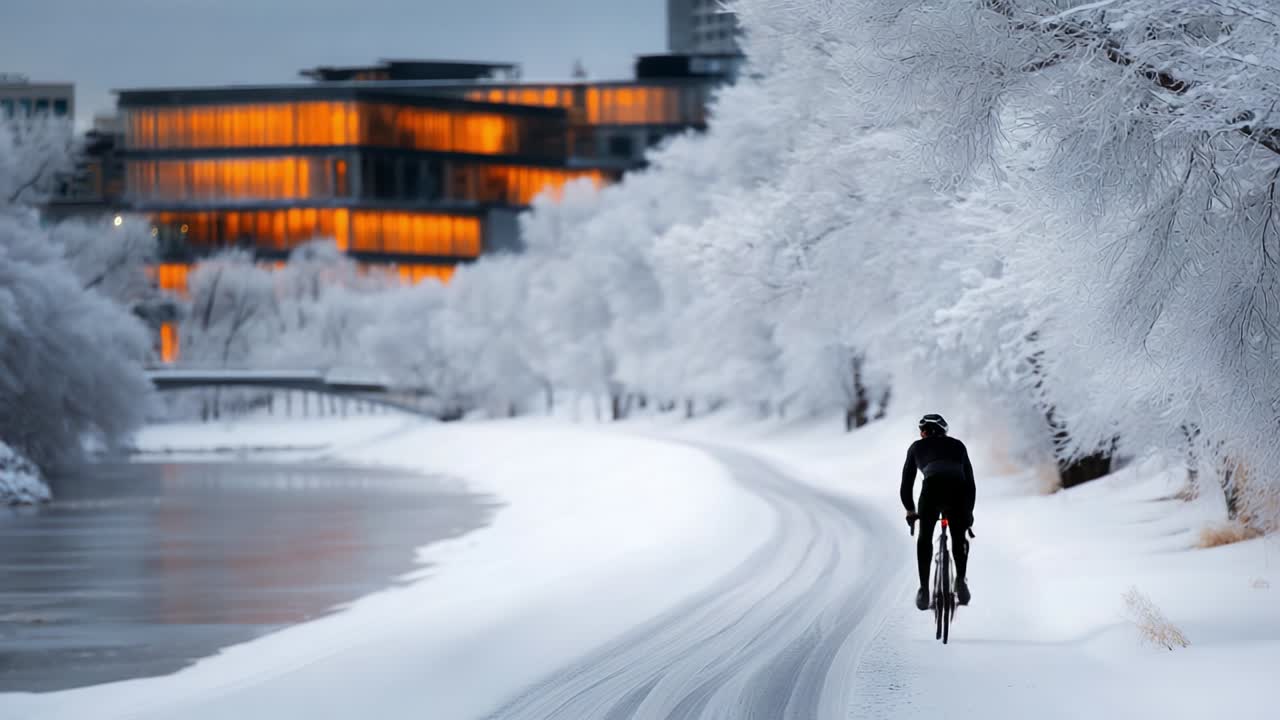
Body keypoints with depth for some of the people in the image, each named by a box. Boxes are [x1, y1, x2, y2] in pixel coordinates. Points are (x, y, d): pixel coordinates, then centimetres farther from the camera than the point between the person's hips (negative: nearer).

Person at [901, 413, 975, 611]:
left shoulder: (917, 447, 29)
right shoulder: (957, 446, 33)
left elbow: (906, 484, 32)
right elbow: (970, 482, 35)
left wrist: (910, 510, 46)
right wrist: (969, 511, 46)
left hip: (932, 488, -1)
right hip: (958, 489, 1)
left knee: (925, 539, 19)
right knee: (959, 538, 25)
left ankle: (924, 590, 11)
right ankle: (961, 580, 7)